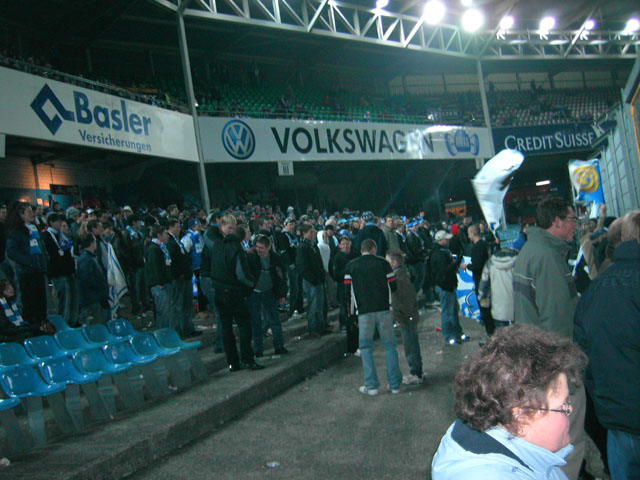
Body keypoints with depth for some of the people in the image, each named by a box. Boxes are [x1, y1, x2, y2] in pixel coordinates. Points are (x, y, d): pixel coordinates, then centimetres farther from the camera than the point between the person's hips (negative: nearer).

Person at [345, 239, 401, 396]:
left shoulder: (351, 266, 4)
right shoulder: (382, 263, 3)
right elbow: (393, 287, 5)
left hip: (364, 312, 0)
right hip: (384, 309, 0)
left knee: (366, 347, 9)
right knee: (389, 345, 9)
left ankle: (371, 385, 5)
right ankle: (394, 384, 11)